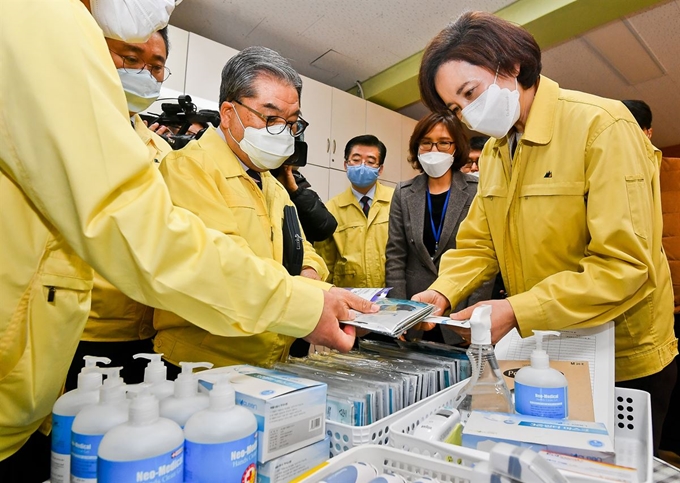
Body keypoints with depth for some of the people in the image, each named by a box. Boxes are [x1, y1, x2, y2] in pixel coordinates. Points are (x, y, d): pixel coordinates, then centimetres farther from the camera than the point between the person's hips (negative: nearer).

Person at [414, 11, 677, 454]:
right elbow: (477, 244, 0)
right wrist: (442, 293, -17)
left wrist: (516, 312, -31)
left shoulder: (602, 125, -19)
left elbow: (624, 264, -26)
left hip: (622, 363, -5)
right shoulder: (493, 152, 3)